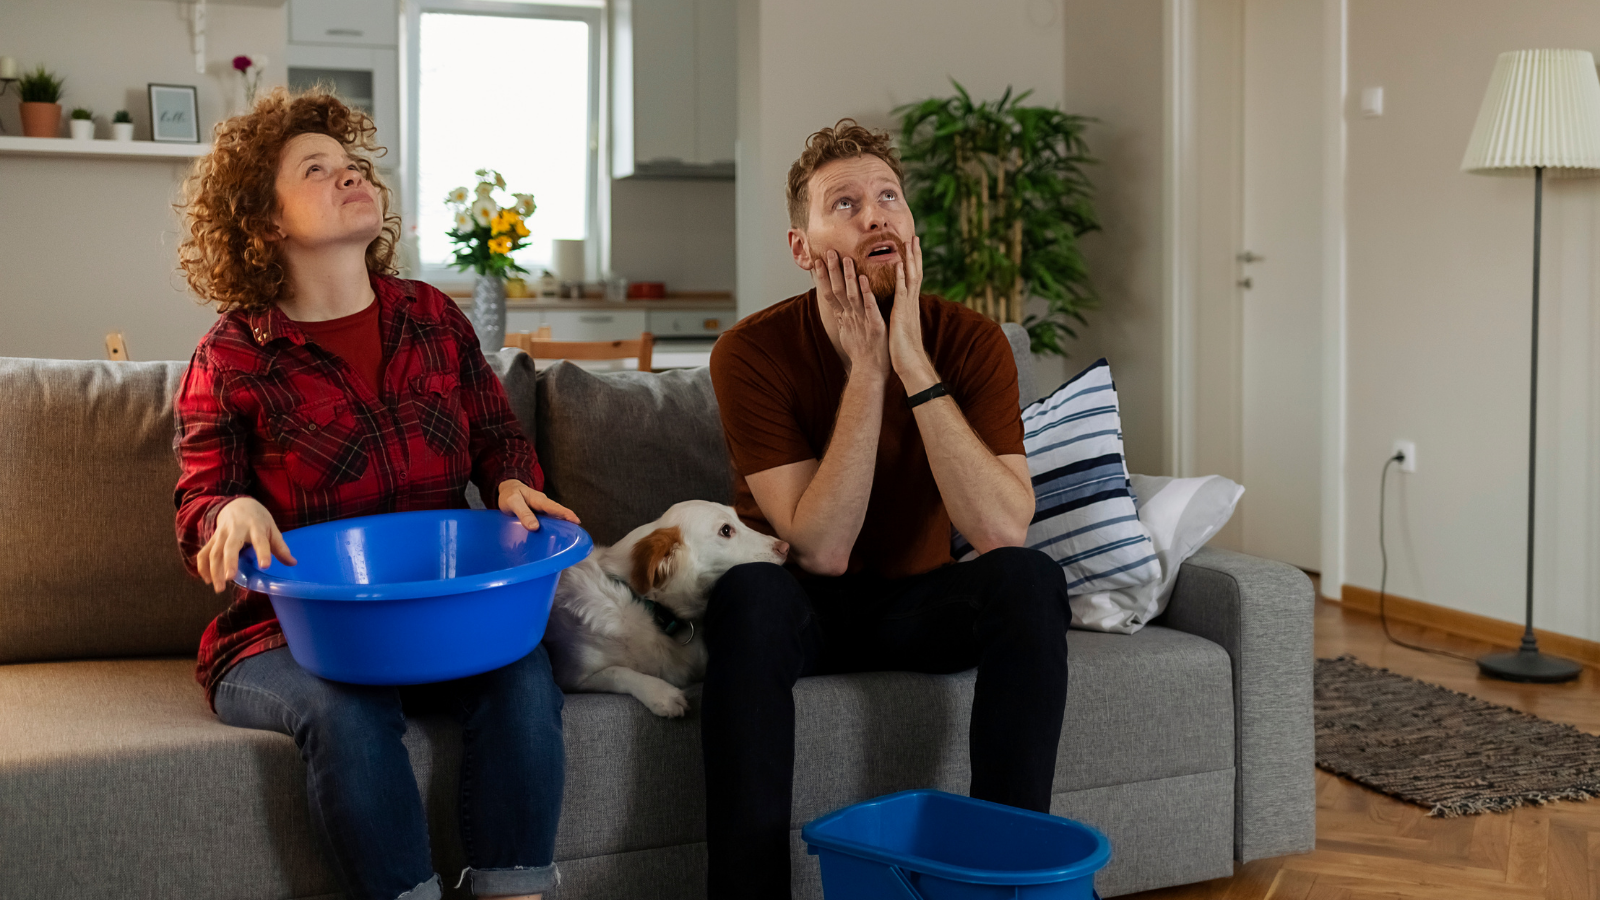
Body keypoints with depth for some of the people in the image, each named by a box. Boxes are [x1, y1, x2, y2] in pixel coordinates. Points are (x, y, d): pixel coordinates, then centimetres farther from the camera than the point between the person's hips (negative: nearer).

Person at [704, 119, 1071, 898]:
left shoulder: (969, 342, -10)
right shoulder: (753, 353, -16)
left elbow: (1001, 531, -25)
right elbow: (821, 549, -24)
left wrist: (913, 365, -28)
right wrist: (866, 369, -27)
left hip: (915, 602, 2)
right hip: (804, 610, -2)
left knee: (1029, 579, -27)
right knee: (748, 590, -35)